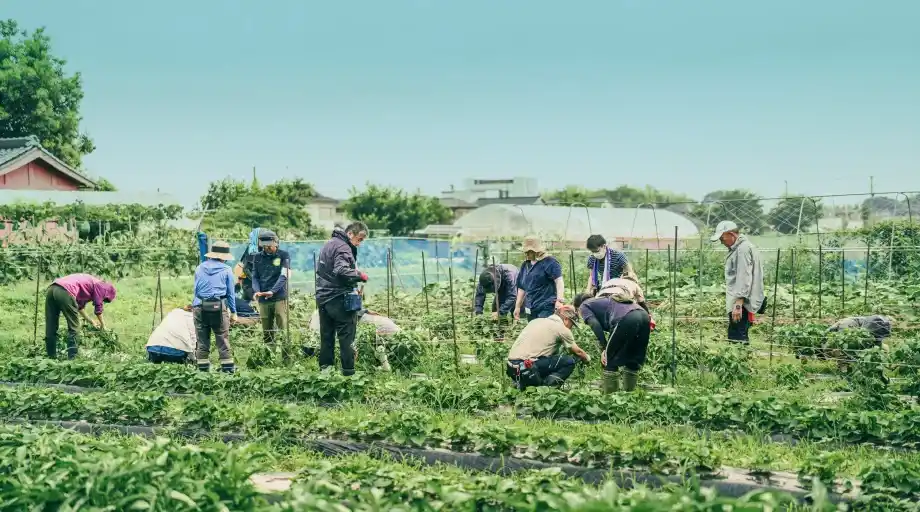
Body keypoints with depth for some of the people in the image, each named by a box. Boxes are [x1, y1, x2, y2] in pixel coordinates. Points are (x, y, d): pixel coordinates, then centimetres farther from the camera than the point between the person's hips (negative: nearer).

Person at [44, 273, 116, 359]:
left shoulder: (89, 282, 33)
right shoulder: (100, 285, 9)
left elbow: (80, 307, 40)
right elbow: (98, 309, 13)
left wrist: (91, 322, 47)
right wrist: (103, 325, 28)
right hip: (65, 292, -9)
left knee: (50, 329, 12)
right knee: (74, 328, 3)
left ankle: (52, 357, 17)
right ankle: (72, 358, 2)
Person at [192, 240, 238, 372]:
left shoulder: (199, 268, 11)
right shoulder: (226, 270, 2)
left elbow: (196, 289, 18)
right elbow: (230, 293, 6)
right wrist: (233, 312, 13)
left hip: (200, 307, 3)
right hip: (218, 307, -3)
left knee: (202, 340, 8)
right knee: (223, 339, 3)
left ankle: (203, 367, 9)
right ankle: (228, 367, 3)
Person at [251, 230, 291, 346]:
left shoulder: (283, 255, -1)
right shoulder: (258, 257, 10)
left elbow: (284, 276, -9)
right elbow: (255, 276, 9)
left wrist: (272, 291, -21)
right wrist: (256, 291, -11)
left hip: (279, 298, -3)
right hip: (263, 299, 4)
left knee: (283, 330, -7)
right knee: (266, 331, 8)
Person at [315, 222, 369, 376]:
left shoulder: (329, 244, 16)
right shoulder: (343, 248, -15)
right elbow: (341, 270, -29)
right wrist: (360, 276, -17)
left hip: (323, 297, 9)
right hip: (339, 298, -9)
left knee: (326, 335, 13)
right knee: (346, 336, -4)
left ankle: (325, 367, 17)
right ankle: (348, 369, -3)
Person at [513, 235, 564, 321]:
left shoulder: (550, 262, -4)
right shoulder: (525, 265, 17)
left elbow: (559, 281, -14)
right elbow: (521, 288, 23)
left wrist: (559, 300, -26)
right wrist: (517, 306, 20)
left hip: (547, 308, -7)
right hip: (531, 309, 7)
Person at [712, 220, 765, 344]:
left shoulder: (743, 249, -13)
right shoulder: (738, 248, 19)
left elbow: (744, 279, -20)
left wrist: (738, 304, -24)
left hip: (741, 303, -10)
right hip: (739, 303, 10)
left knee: (736, 339, -14)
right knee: (740, 339, 10)